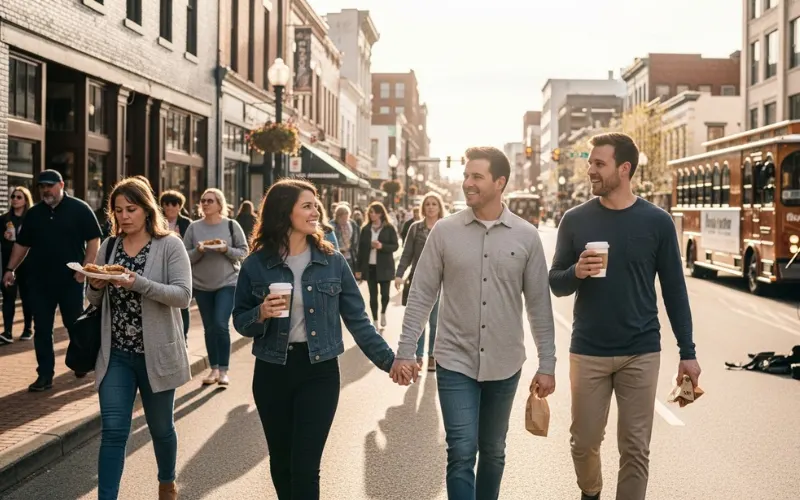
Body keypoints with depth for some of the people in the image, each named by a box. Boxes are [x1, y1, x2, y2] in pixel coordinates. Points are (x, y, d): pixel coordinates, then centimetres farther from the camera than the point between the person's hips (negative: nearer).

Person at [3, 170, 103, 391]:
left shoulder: (79, 209, -3)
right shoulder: (33, 213, 10)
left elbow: (94, 240, -6)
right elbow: (22, 244, 17)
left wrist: (85, 268, -14)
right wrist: (10, 269, 9)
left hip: (70, 280, -4)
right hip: (39, 280, 4)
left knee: (75, 324, 8)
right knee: (42, 329, 3)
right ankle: (45, 375, 8)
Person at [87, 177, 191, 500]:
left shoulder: (169, 245, -8)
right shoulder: (108, 247, 5)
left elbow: (183, 295, -18)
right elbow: (95, 301, 11)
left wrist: (138, 283, -30)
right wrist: (96, 286, -12)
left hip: (156, 354, -2)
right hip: (115, 354, 3)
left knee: (160, 428, 14)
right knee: (113, 432, -2)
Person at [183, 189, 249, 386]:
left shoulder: (231, 225, -2)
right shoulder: (194, 227, 3)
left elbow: (244, 252, 0)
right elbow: (184, 256, 3)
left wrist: (227, 250, -17)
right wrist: (198, 251, -16)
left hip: (228, 283, -3)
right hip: (201, 284, 3)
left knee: (221, 325, -12)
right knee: (209, 328, 8)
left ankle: (224, 370, -1)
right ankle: (214, 369, 18)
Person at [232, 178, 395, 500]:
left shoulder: (332, 261, -2)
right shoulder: (256, 264, -3)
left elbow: (357, 319, 2)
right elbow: (240, 322, 4)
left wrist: (389, 360, -1)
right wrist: (261, 315, -17)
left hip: (320, 371, -1)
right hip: (272, 372, 1)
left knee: (305, 467, -3)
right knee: (281, 462, 15)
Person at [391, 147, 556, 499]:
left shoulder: (526, 236, -1)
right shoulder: (444, 231, -3)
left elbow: (539, 305, 2)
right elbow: (421, 295, -1)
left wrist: (547, 364, 1)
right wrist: (405, 352, -5)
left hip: (504, 365, 2)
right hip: (455, 362, -1)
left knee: (493, 453, 16)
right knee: (461, 453, -4)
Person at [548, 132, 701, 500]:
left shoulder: (657, 222, -2)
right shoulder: (575, 219, 0)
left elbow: (674, 289, 3)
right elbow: (555, 283, 4)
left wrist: (687, 352, 2)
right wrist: (575, 273, -19)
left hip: (641, 354, -1)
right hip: (587, 352, 1)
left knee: (635, 448, 4)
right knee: (584, 441, 12)